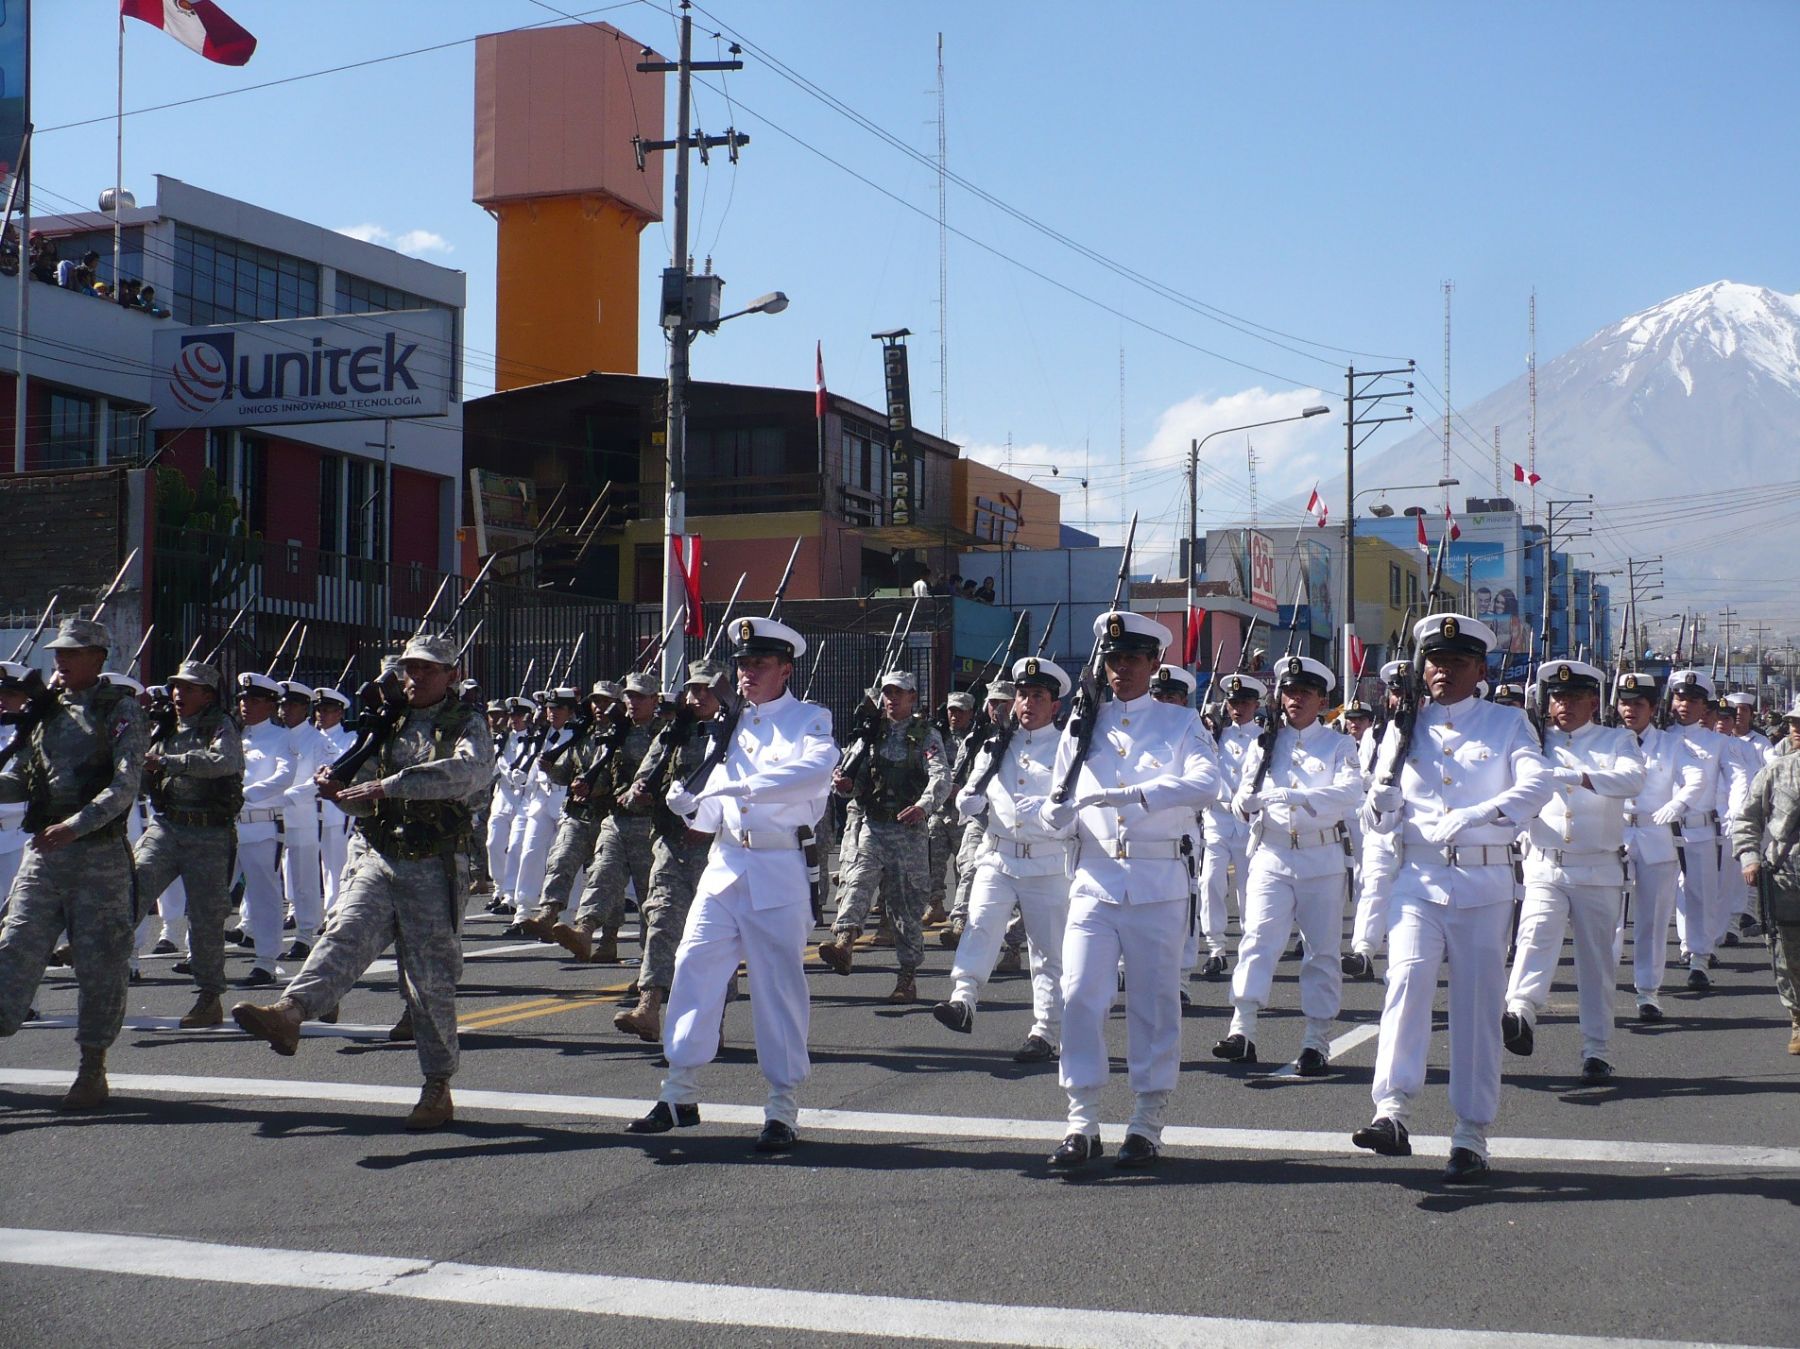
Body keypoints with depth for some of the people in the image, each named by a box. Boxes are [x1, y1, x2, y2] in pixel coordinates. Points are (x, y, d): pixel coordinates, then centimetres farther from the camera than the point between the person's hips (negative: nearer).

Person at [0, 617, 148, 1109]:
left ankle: (93, 1073, 12)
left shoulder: (121, 710, -2)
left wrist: (74, 825, -25)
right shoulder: (44, 710, 13)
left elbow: (124, 784, -13)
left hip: (99, 854, -4)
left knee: (99, 964, 1)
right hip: (42, 851, 4)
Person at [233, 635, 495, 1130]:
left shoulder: (466, 725, 1)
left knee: (431, 979, -1)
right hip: (379, 859, 4)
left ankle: (438, 1089, 8)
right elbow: (365, 803, 20)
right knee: (345, 935, -21)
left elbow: (472, 769, -23)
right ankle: (288, 1013, -43)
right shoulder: (388, 725, 18)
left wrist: (390, 785, -28)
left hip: (435, 869, -4)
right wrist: (340, 791, -5)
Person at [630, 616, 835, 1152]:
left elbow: (815, 771, -24)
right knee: (693, 968, 0)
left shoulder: (810, 720, 0)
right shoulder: (731, 726, 16)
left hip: (779, 870, -5)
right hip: (724, 863, 5)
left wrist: (735, 787, -28)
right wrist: (690, 806, -6)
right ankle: (681, 1096, 9)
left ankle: (782, 1110, 5)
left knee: (779, 984, -2)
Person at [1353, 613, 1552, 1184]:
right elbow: (1380, 822, 12)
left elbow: (1537, 784, -15)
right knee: (1408, 977, -20)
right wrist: (1384, 794, -13)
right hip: (1419, 880, 1)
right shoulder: (1405, 728, 11)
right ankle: (1392, 1112, -26)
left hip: (1485, 884, -1)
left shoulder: (1507, 723, 5)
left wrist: (1473, 818, -30)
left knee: (1479, 1007, 1)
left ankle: (1471, 1137, 7)